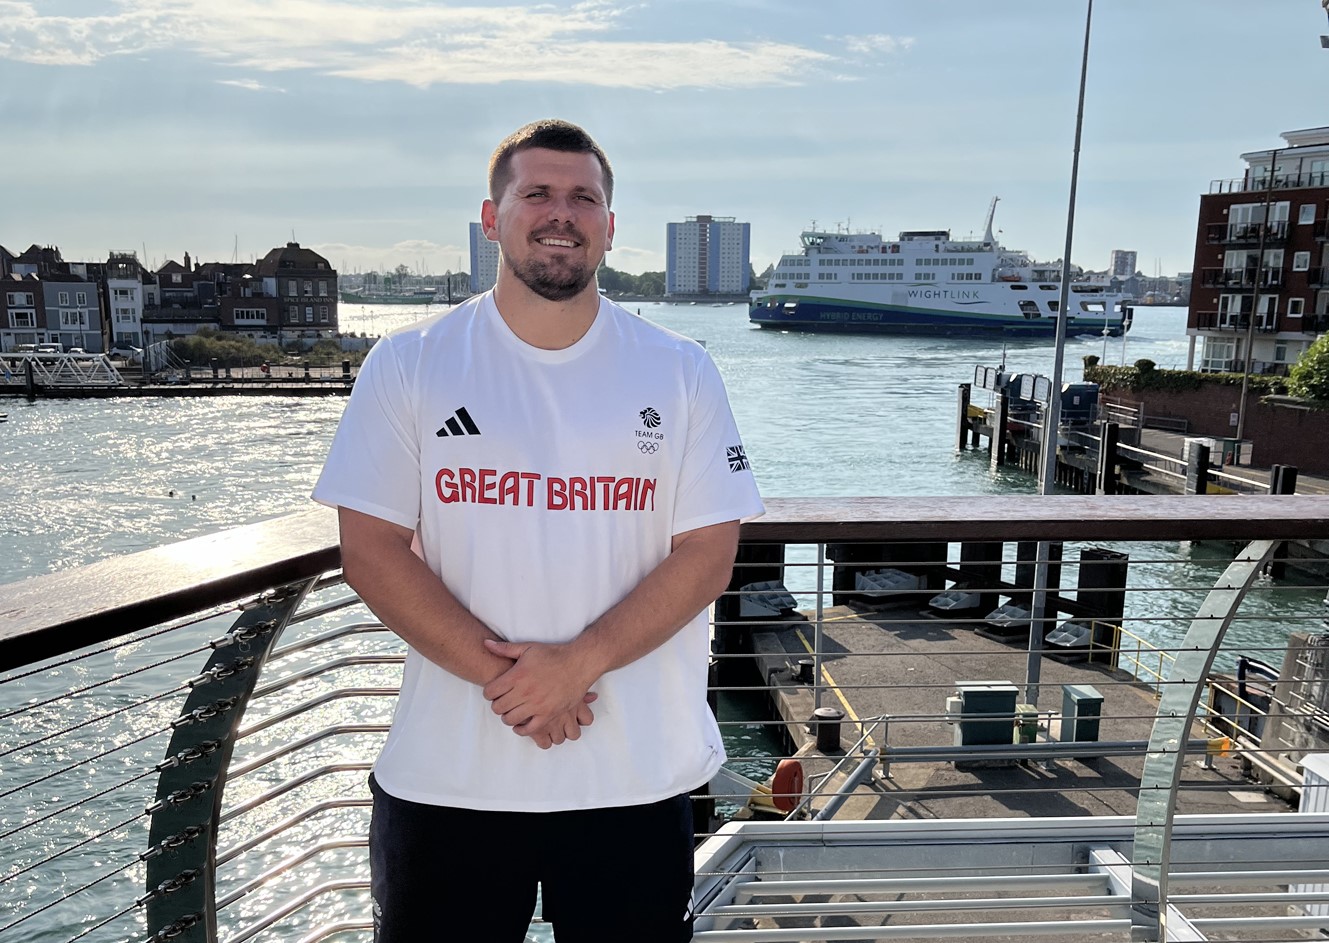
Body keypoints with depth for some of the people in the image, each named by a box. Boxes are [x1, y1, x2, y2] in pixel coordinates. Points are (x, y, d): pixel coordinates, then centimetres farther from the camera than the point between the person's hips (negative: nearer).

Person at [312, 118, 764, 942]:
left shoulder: (680, 373, 0)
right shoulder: (408, 366, -1)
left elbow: (707, 554, -4)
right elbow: (371, 549, -5)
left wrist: (578, 663, -16)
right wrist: (500, 675, -15)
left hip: (639, 778, 1)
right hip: (444, 779, 0)